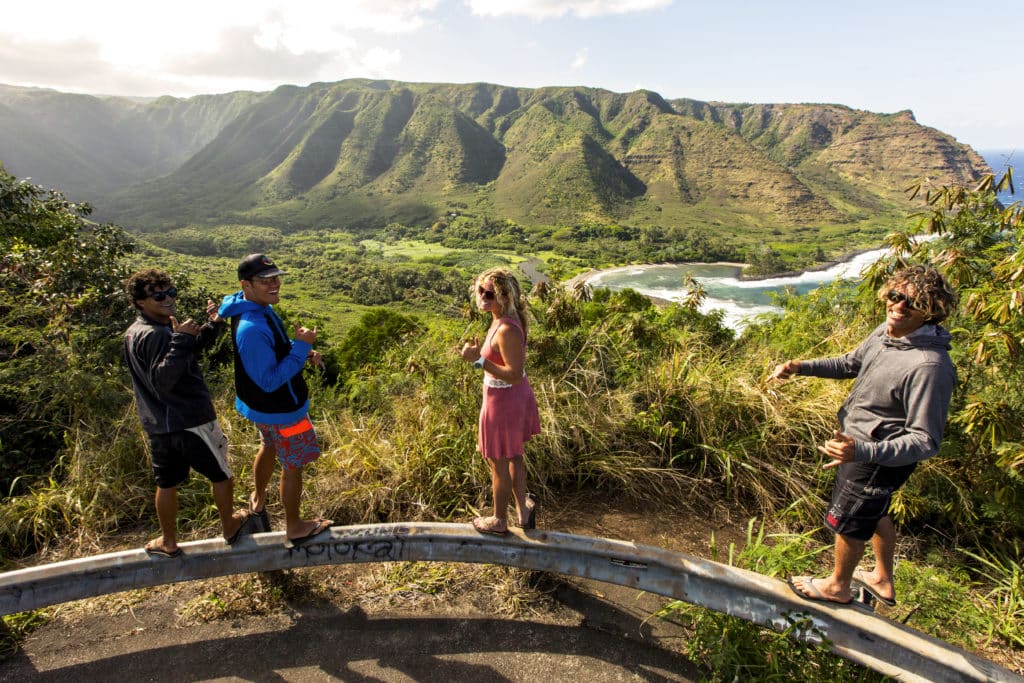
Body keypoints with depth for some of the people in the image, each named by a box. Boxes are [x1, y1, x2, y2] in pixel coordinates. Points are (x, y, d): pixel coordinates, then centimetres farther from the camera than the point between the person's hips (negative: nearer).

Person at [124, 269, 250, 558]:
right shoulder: (157, 335, -23)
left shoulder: (134, 333, 9)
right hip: (190, 422, -8)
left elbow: (190, 352, 15)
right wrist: (181, 340, -37)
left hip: (159, 426, 8)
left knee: (166, 483, 19)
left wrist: (212, 326, 5)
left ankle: (168, 542, 33)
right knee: (221, 475, 14)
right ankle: (230, 527, 31)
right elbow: (162, 381, -33)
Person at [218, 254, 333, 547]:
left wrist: (304, 352, -4)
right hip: (280, 410, -10)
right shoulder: (252, 329, -35)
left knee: (269, 448, 32)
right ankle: (294, 527, 30)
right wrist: (300, 347, -31)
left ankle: (258, 500, 58)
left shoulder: (262, 309, -3)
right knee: (293, 466, 9)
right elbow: (270, 381, -30)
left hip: (266, 405, 10)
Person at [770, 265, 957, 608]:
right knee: (875, 514, 29)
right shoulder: (886, 331, -7)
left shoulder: (930, 366, -34)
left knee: (848, 522, 15)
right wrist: (800, 367, -4)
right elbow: (850, 363, 11)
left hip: (880, 460, -8)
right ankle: (883, 580, 55)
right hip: (857, 444, 9)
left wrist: (863, 451, -46)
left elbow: (926, 441, -33)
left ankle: (838, 586, 43)